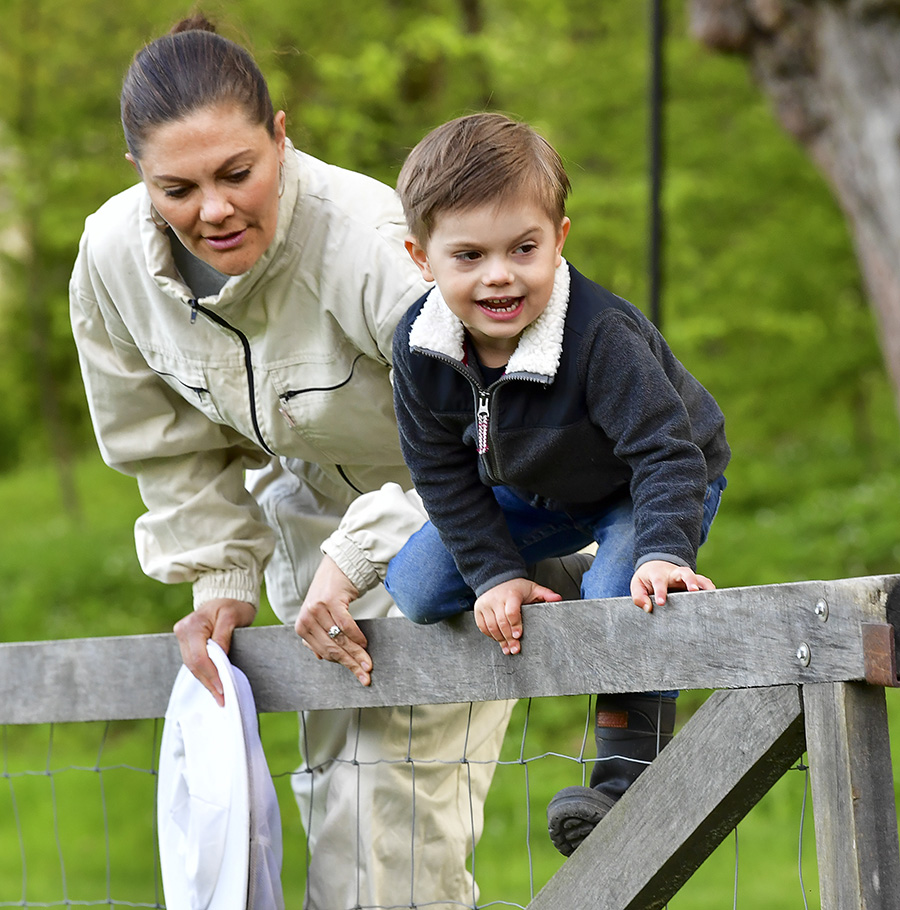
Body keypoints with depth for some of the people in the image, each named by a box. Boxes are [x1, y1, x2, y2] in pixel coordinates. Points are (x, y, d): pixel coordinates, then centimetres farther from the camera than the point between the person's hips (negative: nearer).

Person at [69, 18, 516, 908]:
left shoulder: (371, 243, -33)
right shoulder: (114, 257, -14)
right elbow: (173, 448, 3)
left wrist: (355, 560, -31)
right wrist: (221, 578, -4)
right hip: (312, 506, 5)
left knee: (397, 821, -13)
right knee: (337, 794, 8)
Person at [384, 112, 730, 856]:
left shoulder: (599, 335, -39)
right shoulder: (421, 347, -24)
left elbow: (665, 452, -38)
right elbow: (444, 473, -12)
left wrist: (664, 551, -52)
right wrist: (497, 573, -18)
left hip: (657, 484, -5)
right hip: (534, 492, 5)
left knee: (622, 599, -31)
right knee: (416, 589, -4)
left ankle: (629, 776, -17)